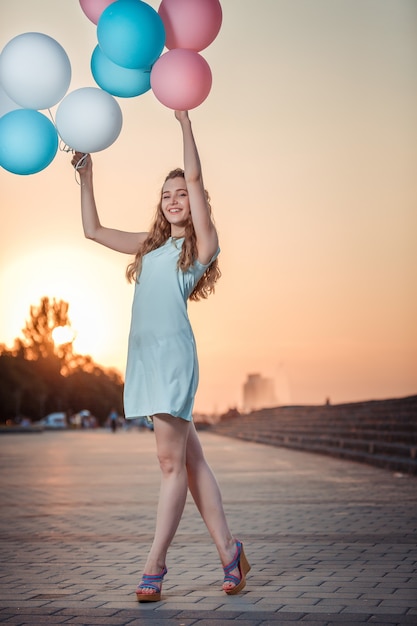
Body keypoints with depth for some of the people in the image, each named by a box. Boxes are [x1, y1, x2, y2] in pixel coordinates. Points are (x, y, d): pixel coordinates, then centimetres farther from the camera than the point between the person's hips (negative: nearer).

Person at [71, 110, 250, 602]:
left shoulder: (202, 244, 5)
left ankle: (154, 564, -2)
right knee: (189, 458, 7)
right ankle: (227, 549, 13)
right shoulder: (149, 245, 22)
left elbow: (195, 178, -3)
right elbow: (93, 231, 26)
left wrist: (185, 122, -1)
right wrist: (86, 178, 22)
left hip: (174, 352, -6)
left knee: (172, 461, -6)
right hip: (143, 353, 6)